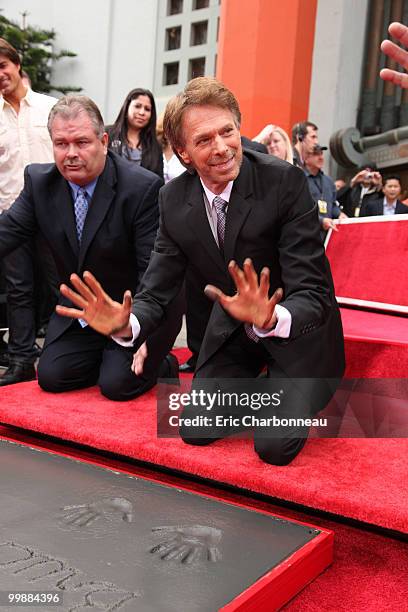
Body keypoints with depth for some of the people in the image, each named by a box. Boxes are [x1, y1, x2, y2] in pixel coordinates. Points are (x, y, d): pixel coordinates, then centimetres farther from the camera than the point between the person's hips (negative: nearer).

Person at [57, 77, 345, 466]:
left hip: (297, 329, -4)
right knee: (196, 431, -1)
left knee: (275, 445, -17)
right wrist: (126, 324, -34)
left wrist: (272, 318, -50)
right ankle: (256, 385, 28)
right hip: (234, 328, 4)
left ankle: (306, 393, 18)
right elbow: (157, 291, -10)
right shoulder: (174, 199, -11)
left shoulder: (285, 181, -25)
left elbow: (313, 294, -28)